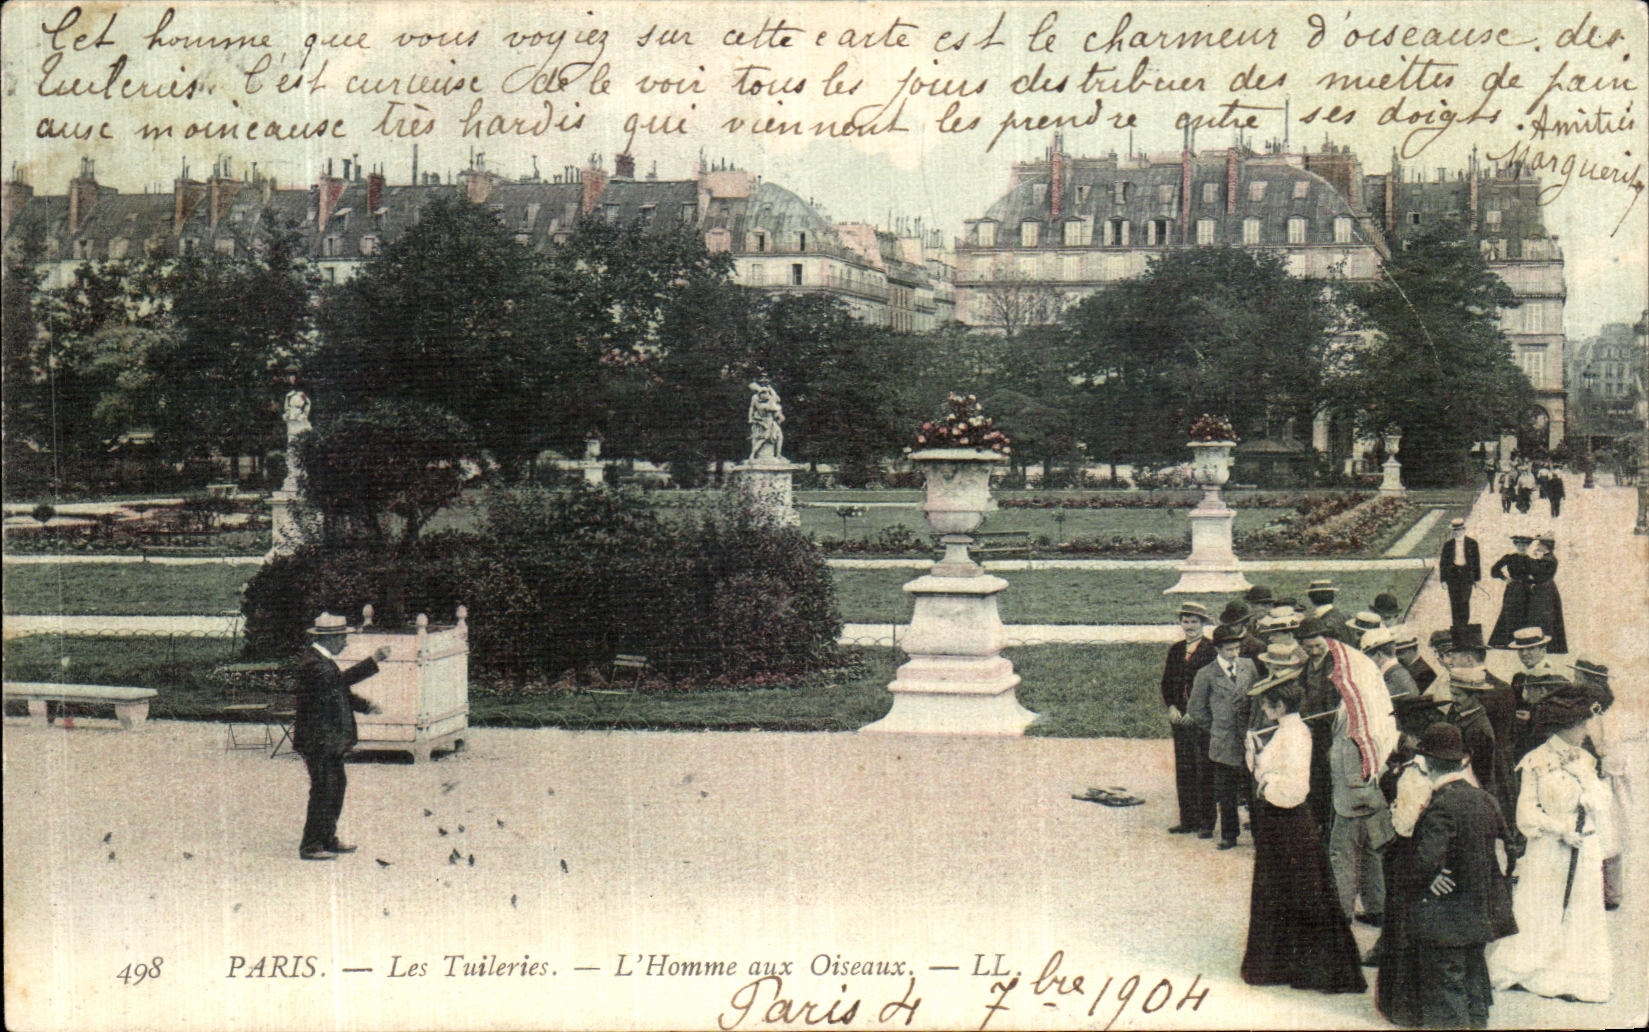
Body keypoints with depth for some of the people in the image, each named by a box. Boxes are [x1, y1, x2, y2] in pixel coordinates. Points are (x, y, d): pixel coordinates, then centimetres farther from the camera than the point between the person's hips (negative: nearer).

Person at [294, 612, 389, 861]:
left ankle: (328, 839, 26)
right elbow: (341, 679, -28)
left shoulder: (325, 660, 15)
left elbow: (340, 691, 24)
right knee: (323, 790, -8)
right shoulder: (313, 663, -19)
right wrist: (373, 662, -24)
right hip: (318, 740, -11)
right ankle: (310, 846, -1)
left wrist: (366, 706, 14)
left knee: (337, 786, 16)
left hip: (330, 741, 11)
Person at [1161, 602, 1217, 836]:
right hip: (1180, 718, 6)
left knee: (1204, 771, -3)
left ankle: (1206, 823, 3)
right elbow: (1167, 682, 16)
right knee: (1183, 770, 8)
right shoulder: (1175, 650, 14)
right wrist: (1171, 707, -1)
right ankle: (1188, 820, 15)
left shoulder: (1211, 650, -5)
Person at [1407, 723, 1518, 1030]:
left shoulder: (1441, 806, -21)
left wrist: (1425, 877, -11)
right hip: (1479, 916, 8)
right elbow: (1500, 856, 11)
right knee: (1475, 995, 17)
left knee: (1445, 994, 0)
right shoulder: (1484, 799, 3)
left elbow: (1427, 860, -31)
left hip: (1445, 923, -8)